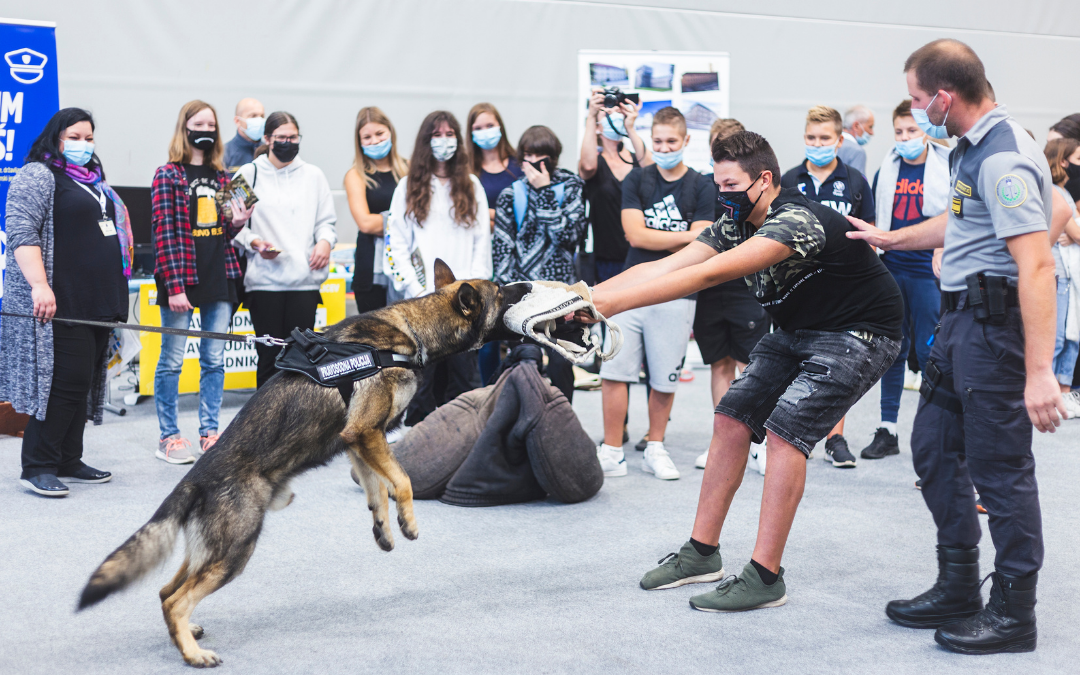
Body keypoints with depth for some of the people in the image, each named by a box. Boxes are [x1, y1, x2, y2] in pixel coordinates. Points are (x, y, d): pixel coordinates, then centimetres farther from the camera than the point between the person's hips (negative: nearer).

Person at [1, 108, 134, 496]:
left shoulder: (93, 181, 23)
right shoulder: (37, 176, -5)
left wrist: (114, 300, 25)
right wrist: (39, 285, -27)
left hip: (96, 304, 9)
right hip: (59, 304, -9)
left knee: (83, 384, 10)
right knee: (65, 381, -12)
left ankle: (68, 462, 17)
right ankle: (37, 468, -6)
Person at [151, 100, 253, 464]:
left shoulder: (221, 176, 14)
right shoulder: (167, 175, -3)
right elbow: (165, 232, -10)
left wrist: (236, 223, -4)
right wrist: (174, 285, -16)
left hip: (219, 277, 6)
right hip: (181, 278, -6)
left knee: (215, 360, 8)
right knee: (172, 360, 1)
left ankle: (209, 432, 16)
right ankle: (168, 437, 10)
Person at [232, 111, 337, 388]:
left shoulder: (313, 175, 13)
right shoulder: (249, 174, 7)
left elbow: (326, 220, 15)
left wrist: (325, 241, -5)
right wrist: (254, 242, -12)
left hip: (304, 278, 2)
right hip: (264, 279, -2)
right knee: (269, 355, -2)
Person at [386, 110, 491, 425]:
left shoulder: (472, 186, 14)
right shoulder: (408, 186, 9)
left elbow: (482, 239, 9)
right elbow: (396, 242, 4)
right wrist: (414, 287, -7)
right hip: (422, 299, -1)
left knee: (465, 373, -1)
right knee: (420, 375, -5)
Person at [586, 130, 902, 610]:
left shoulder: (796, 221, -31)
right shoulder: (735, 227, -4)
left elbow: (709, 275, -41)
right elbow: (663, 267, -12)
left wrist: (613, 303, -45)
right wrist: (586, 296, -25)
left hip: (857, 335, -9)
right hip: (795, 331, 9)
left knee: (784, 432, -20)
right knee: (731, 420, 1)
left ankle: (765, 577, -14)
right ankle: (702, 552, 10)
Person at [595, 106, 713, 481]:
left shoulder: (701, 187, 2)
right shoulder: (637, 180, 8)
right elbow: (635, 234, -3)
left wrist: (652, 239, -9)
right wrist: (686, 236, -6)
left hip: (675, 296, -1)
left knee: (664, 378, 4)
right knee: (613, 371, -4)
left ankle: (655, 448, 22)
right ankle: (612, 452, 5)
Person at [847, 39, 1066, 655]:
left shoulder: (1005, 159, -20)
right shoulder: (972, 147, 12)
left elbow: (1036, 264, -28)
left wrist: (1040, 372, -32)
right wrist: (891, 239, 40)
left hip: (997, 321, -11)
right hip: (962, 316, 11)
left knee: (1000, 465, -2)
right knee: (935, 448, 15)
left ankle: (1013, 614, 10)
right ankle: (959, 590, 27)